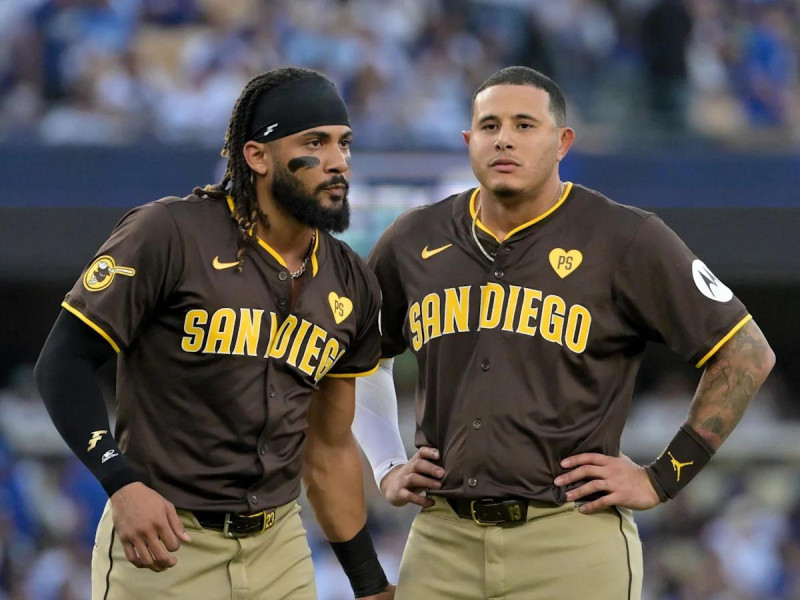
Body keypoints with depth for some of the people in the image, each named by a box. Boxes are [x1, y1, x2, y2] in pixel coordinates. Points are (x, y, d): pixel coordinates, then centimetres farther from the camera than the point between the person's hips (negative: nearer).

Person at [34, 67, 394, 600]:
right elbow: (65, 362, -12)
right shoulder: (171, 235, -11)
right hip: (163, 544, -5)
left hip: (278, 550, 6)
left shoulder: (350, 285, 8)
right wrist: (122, 484, -24)